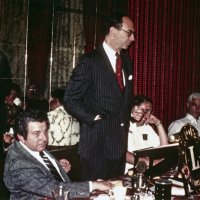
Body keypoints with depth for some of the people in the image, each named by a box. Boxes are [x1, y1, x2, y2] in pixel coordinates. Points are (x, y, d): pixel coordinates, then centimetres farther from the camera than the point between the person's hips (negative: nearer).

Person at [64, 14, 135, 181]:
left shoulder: (126, 61, 13)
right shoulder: (90, 61, -9)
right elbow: (70, 99, -10)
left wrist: (125, 122, 14)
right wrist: (93, 118, -14)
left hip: (120, 143, 7)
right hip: (97, 144, -6)